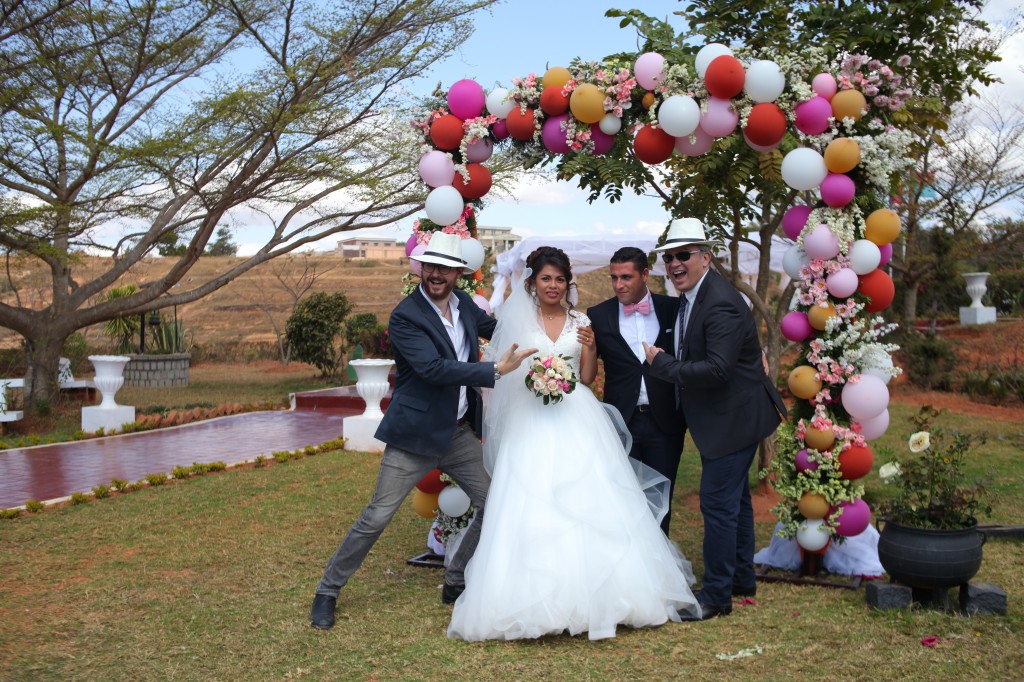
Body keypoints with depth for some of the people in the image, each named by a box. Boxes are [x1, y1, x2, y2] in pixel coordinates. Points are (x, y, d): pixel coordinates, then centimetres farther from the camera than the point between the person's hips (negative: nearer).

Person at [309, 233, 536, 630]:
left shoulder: (464, 304, 5)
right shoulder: (405, 316, -17)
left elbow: (497, 328, 24)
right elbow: (434, 369, -27)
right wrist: (497, 371, -29)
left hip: (458, 432, 7)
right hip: (416, 434, -7)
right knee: (376, 518, -2)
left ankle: (456, 583, 25)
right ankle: (328, 592, 17)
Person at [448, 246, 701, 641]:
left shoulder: (581, 322, 10)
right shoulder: (518, 321, 6)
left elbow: (587, 377, 9)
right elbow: (508, 374, 6)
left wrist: (591, 348, -7)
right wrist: (530, 375, -14)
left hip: (576, 417, 2)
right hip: (532, 421, -1)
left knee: (589, 502, -4)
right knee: (532, 508, -7)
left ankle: (597, 595, 8)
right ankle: (537, 601, 3)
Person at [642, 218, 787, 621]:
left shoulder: (722, 304, -25)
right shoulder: (690, 297, 6)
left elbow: (717, 369, -32)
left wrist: (661, 362, -24)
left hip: (732, 418, -11)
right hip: (721, 418, 11)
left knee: (717, 502, -5)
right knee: (734, 498, 21)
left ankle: (716, 595, 7)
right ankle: (741, 578, 36)